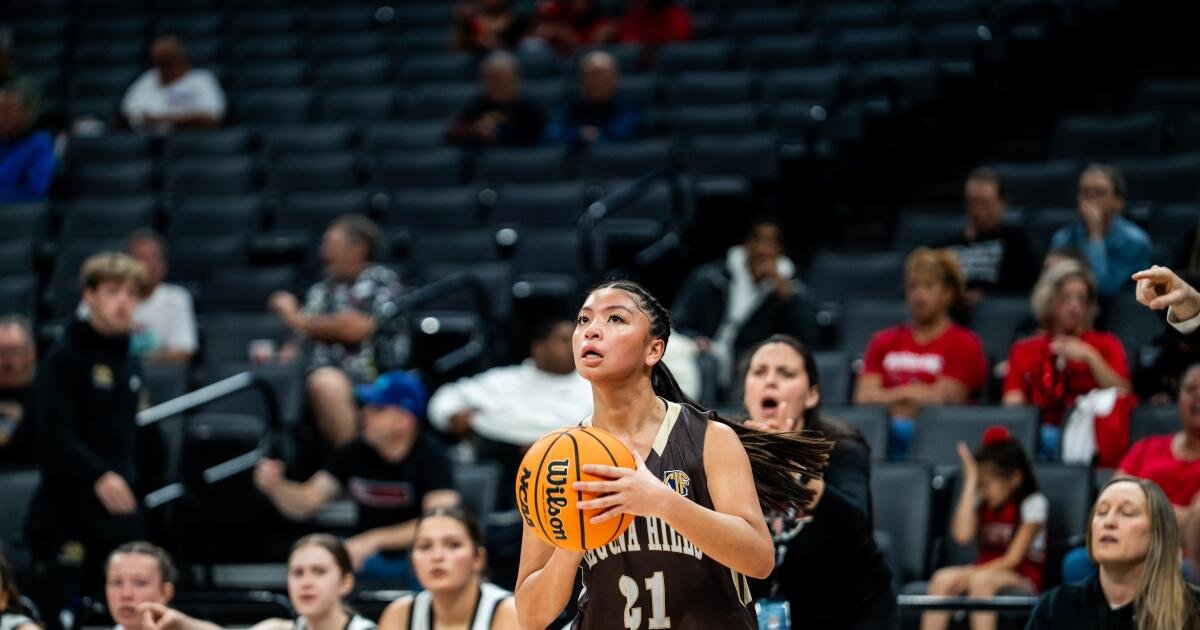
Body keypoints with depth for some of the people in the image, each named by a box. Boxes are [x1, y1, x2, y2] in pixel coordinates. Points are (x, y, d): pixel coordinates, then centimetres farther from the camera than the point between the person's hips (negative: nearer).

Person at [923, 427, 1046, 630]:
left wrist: (971, 574, -16)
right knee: (942, 579, -25)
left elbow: (1013, 559, -10)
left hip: (1022, 581, -5)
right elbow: (962, 535, -10)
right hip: (985, 572, 5)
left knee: (980, 581, -36)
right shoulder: (982, 501, 8)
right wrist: (971, 483, -8)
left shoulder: (1033, 503, -7)